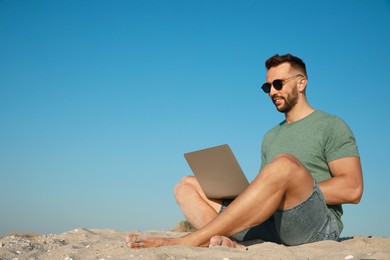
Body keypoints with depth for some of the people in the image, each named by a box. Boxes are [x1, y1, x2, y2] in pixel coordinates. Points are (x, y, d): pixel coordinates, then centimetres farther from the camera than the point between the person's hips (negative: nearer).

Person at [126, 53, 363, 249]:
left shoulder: (331, 126, 5)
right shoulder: (271, 137, 25)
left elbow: (352, 189, -7)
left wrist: (298, 188, -13)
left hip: (319, 225, -6)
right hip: (271, 224, 7)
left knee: (285, 164, -37)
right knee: (187, 186, 1)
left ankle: (188, 241, -35)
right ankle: (229, 242, -32)